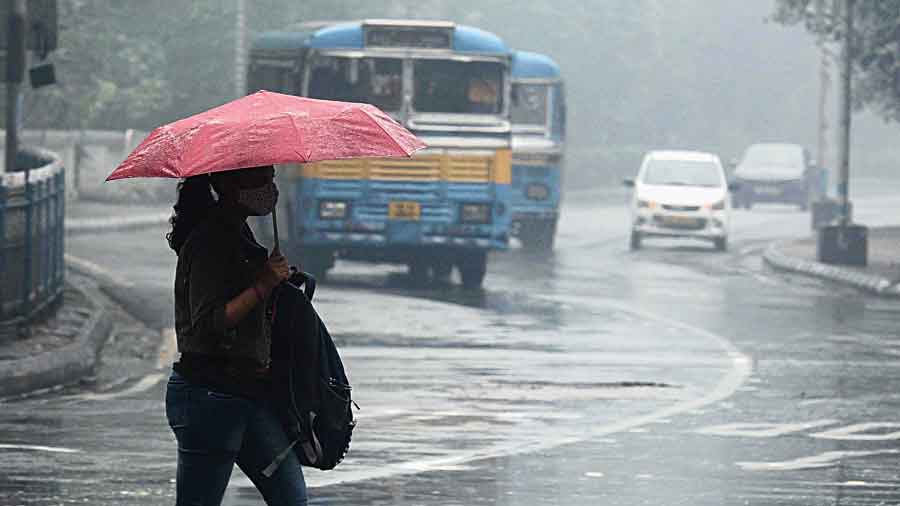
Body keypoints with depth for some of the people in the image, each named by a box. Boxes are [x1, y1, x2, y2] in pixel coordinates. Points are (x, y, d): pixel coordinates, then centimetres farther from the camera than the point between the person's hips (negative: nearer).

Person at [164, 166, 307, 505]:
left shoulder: (238, 234, 15)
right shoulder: (208, 243, -15)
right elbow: (206, 326, -23)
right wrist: (263, 286, -22)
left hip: (251, 393, 10)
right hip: (210, 394, -10)